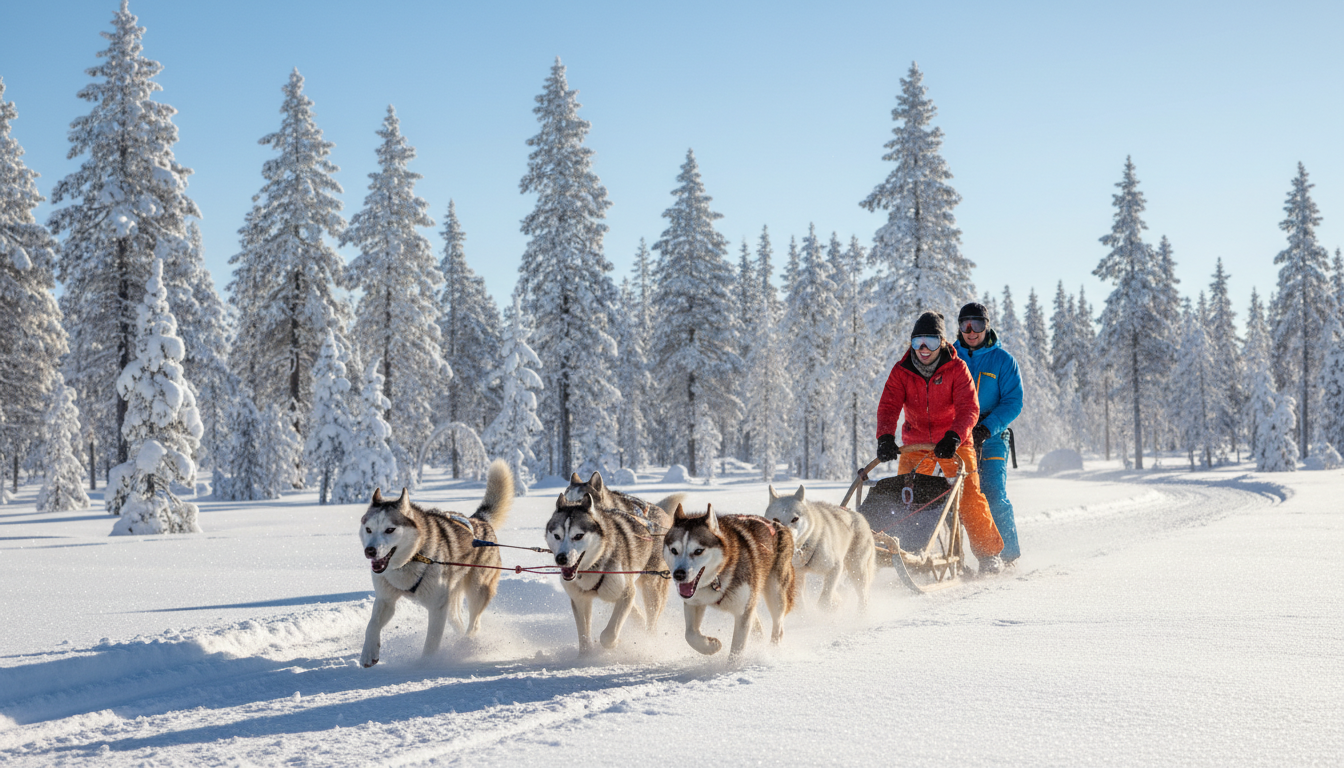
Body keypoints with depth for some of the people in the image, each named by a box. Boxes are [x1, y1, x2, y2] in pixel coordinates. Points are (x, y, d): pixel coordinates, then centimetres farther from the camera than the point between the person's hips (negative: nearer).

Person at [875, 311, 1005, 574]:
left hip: (953, 442, -2)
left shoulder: (956, 368, -13)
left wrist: (954, 436, -41)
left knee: (969, 496, -7)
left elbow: (969, 407, -23)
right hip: (915, 441, 2)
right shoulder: (901, 371, -7)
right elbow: (889, 406, -18)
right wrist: (885, 436, -37)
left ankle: (989, 552, 8)